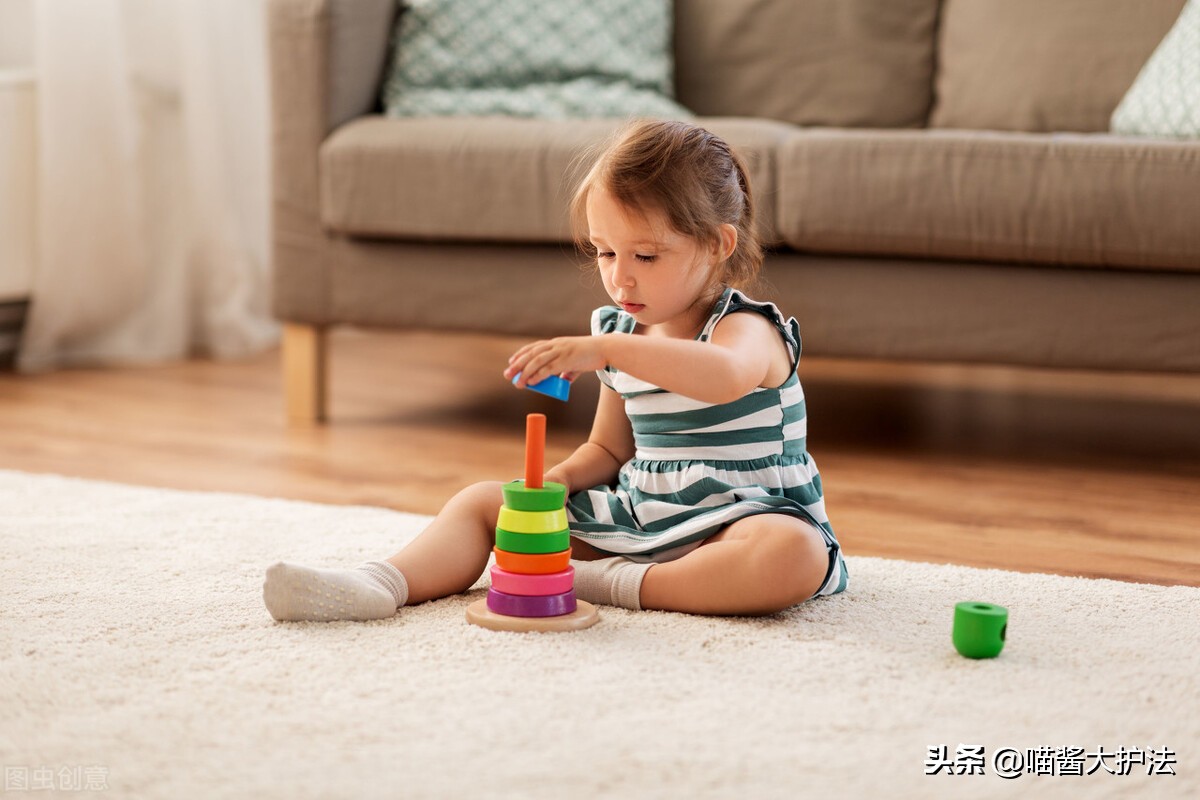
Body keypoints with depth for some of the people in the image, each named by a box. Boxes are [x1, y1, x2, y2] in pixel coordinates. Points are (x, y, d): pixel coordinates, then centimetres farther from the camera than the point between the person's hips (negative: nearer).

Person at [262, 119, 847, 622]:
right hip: (633, 516, 7)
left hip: (729, 524, -6)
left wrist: (605, 349, -46)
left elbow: (727, 378, -40)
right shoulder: (623, 334, 10)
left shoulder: (746, 329, -13)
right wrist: (558, 478, -3)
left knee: (795, 553, -41)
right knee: (481, 502, -1)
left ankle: (614, 585, -33)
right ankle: (383, 584, -26)